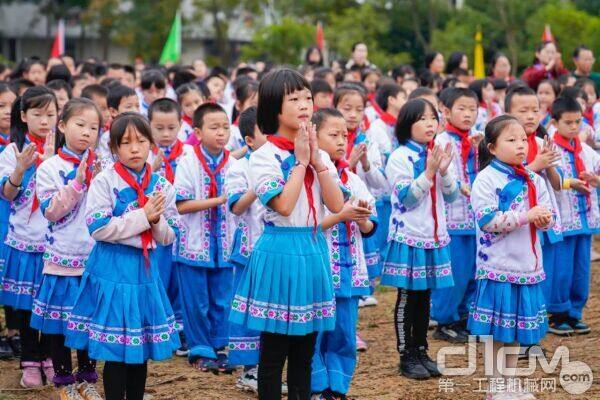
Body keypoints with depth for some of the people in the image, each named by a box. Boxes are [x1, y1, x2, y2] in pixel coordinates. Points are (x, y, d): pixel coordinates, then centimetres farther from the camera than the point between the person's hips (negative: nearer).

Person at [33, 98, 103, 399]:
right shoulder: (50, 168, -5)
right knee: (59, 322, 7)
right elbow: (50, 210, -12)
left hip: (95, 258, 3)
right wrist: (77, 184, -20)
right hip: (62, 258, -3)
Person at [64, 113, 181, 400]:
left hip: (145, 268, 4)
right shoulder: (105, 181, -8)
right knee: (115, 351, -1)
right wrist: (143, 217, -17)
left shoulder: (162, 186, 5)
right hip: (112, 270, -4)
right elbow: (98, 228, -16)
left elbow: (168, 237, 8)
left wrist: (157, 220, -14)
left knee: (142, 348, 11)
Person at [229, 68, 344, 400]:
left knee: (304, 352, 12)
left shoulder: (319, 154, 9)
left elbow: (337, 205, -2)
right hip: (280, 250, -6)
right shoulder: (264, 156, -9)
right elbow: (283, 205, -20)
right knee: (274, 353, 1)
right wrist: (301, 161, -14)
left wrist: (316, 160, -8)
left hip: (313, 249, 6)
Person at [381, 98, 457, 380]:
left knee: (424, 297, 12)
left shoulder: (438, 155, 8)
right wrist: (429, 172, -23)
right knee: (408, 298, 2)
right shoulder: (400, 157, -9)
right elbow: (406, 197, -16)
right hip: (408, 237, -6)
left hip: (434, 237, 6)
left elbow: (451, 196, 6)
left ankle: (421, 351, 21)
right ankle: (406, 356, 9)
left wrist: (444, 171, -11)